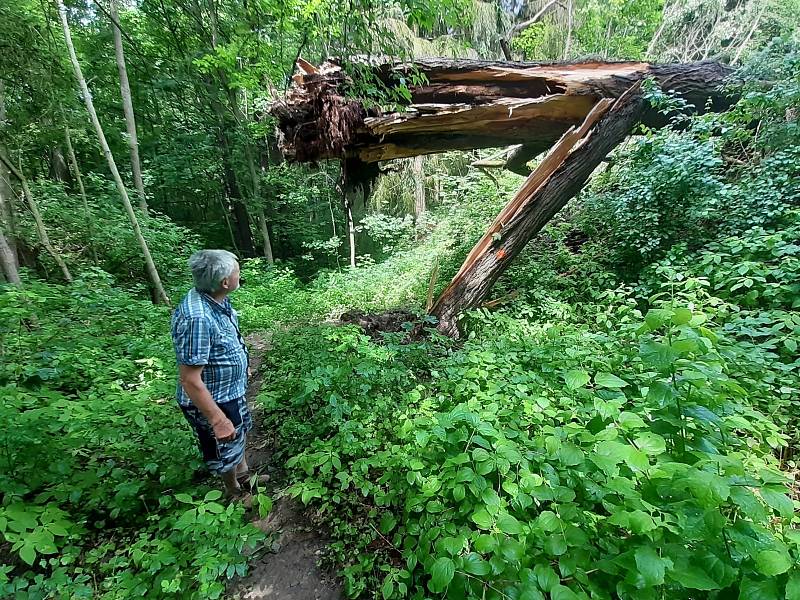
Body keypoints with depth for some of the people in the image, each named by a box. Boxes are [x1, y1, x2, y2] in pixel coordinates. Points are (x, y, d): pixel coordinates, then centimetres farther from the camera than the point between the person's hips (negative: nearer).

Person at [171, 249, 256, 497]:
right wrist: (218, 420, -26)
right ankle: (235, 491, 45)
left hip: (231, 390, 9)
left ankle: (243, 474, 56)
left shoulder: (217, 300, -8)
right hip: (212, 401, -9)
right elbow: (190, 380, -31)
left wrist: (242, 364, 22)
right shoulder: (197, 318, -36)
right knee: (226, 450, 18)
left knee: (241, 432, 30)